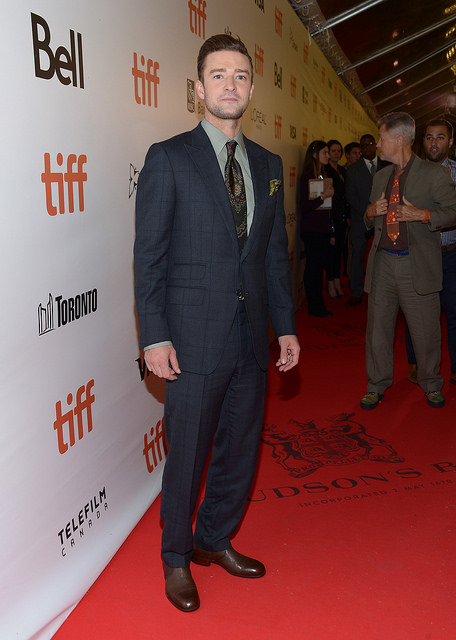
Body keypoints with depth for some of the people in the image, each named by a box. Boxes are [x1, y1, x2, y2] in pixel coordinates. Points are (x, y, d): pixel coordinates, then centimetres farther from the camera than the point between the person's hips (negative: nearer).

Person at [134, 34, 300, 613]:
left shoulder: (268, 165, 11)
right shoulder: (169, 158, -4)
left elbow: (275, 252, 13)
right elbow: (149, 254, -7)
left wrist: (286, 325, 10)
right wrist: (155, 336, -12)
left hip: (252, 340, 5)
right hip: (194, 340, -5)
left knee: (241, 450, 16)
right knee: (187, 455, 7)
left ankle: (214, 539, 39)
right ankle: (176, 558, 31)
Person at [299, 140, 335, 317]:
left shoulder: (323, 175, 15)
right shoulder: (307, 177, -10)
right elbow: (304, 206, -16)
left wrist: (331, 231, 15)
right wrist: (324, 196, -19)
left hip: (324, 230, 8)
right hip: (312, 230, -8)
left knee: (319, 266, 9)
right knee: (313, 267, -2)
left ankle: (318, 306, 16)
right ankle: (314, 307, 5)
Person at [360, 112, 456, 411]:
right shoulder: (381, 177, 17)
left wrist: (422, 214, -19)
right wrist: (371, 212, 2)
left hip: (417, 266, -4)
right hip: (382, 263, 5)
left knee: (426, 331, 4)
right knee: (378, 327, 8)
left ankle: (431, 384, 25)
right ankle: (377, 385, 23)